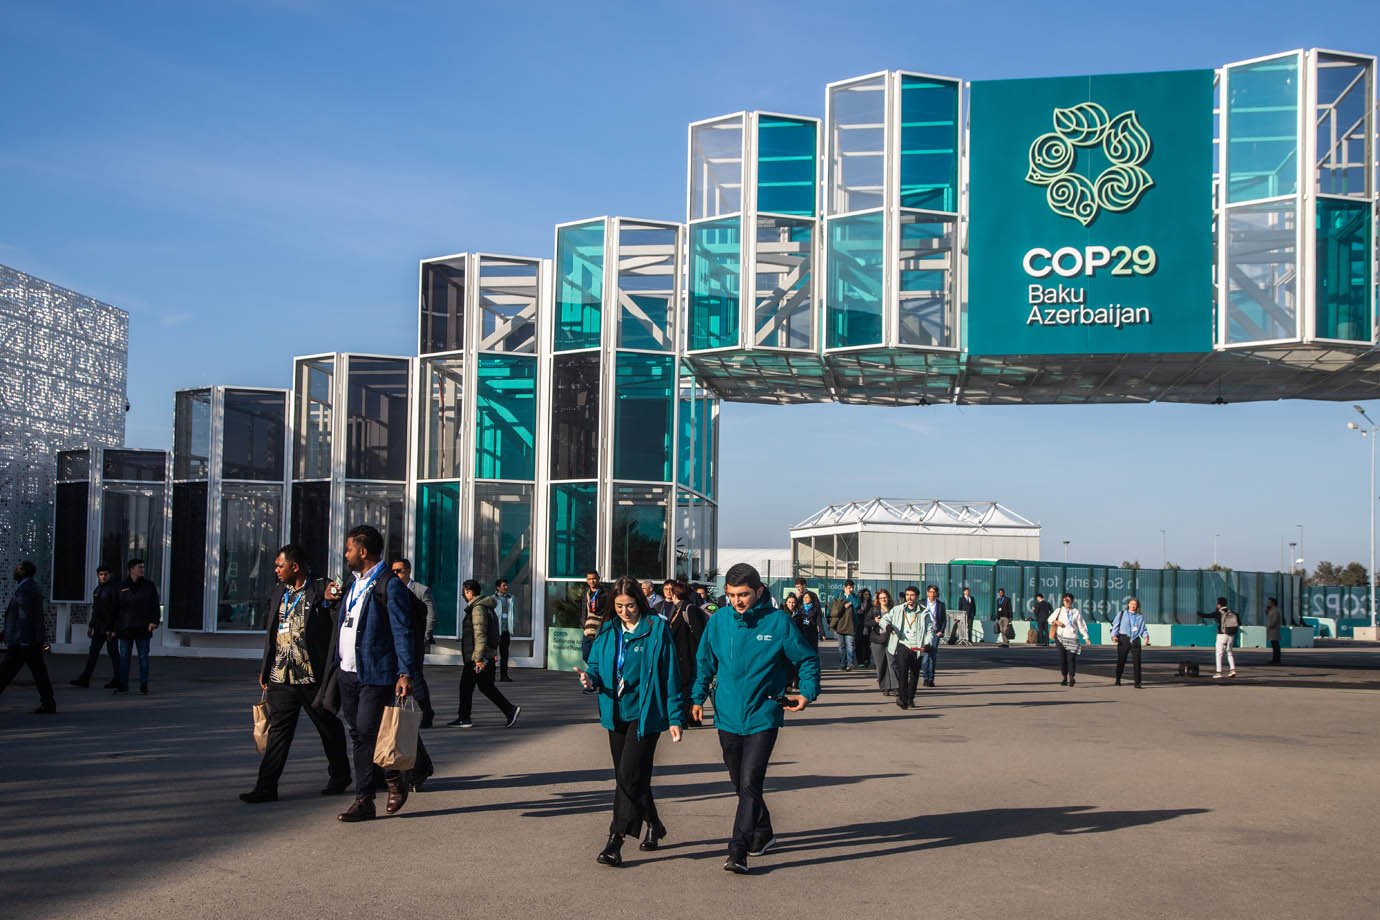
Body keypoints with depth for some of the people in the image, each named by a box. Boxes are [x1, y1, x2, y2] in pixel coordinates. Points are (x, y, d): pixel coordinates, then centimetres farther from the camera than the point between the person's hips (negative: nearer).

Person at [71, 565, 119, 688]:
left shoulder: (113, 588, -11)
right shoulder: (98, 589, 15)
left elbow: (114, 610, -17)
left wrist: (110, 629, -21)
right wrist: (91, 626, 19)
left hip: (110, 627, -8)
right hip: (99, 627, 8)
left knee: (113, 653, -1)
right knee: (93, 652, 7)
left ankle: (117, 680, 6)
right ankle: (85, 679, 9)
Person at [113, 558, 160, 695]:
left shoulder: (149, 585, 6)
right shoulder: (122, 587, 6)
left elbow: (155, 605, 5)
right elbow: (116, 608, 10)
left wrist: (154, 621, -10)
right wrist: (114, 629, 7)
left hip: (143, 628, 0)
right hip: (125, 628, 0)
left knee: (143, 657, 2)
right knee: (124, 657, 2)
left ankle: (143, 686, 7)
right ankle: (123, 686, 7)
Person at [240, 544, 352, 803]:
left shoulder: (321, 592, -9)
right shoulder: (279, 592, 13)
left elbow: (332, 634, -10)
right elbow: (270, 633, 18)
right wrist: (264, 670, 15)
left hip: (312, 677, -5)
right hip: (281, 676, 5)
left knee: (329, 728, 9)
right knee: (278, 730, 2)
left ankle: (340, 775, 27)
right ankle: (266, 787, 2)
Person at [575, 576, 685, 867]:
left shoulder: (657, 629, -7)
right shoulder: (607, 631, 8)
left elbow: (670, 675, -6)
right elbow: (596, 665, 11)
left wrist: (675, 717, -7)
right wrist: (590, 679, -14)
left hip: (645, 713, -6)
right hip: (617, 714, 6)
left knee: (629, 776, -13)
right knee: (626, 777, 14)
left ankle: (615, 842, -10)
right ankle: (653, 826, 34)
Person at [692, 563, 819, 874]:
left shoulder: (778, 621, -8)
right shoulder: (718, 621, 0)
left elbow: (807, 659, 3)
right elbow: (705, 661, 11)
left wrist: (808, 692, -8)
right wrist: (698, 697, 2)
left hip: (763, 717, -4)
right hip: (728, 716, 4)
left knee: (750, 783, -14)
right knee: (740, 784, 16)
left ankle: (738, 851, -14)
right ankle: (763, 833, 37)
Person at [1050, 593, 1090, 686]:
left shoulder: (1076, 612, 5)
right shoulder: (1059, 611, 9)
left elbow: (1081, 625, 5)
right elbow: (1050, 619, 19)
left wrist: (1086, 637, -2)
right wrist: (1056, 621, -3)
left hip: (1072, 638, -2)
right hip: (1061, 637, 2)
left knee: (1071, 658, -10)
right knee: (1062, 658, 3)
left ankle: (1071, 678, -3)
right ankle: (1064, 678, 11)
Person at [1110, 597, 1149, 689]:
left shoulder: (1140, 616, 13)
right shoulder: (1121, 614, 8)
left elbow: (1143, 629, 14)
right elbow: (1115, 626, 5)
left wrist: (1146, 636, -6)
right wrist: (1114, 635, -11)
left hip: (1135, 641, 1)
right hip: (1123, 639, -1)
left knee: (1137, 662, -7)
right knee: (1121, 660, 4)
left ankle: (1137, 683, -5)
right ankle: (1118, 680, 23)